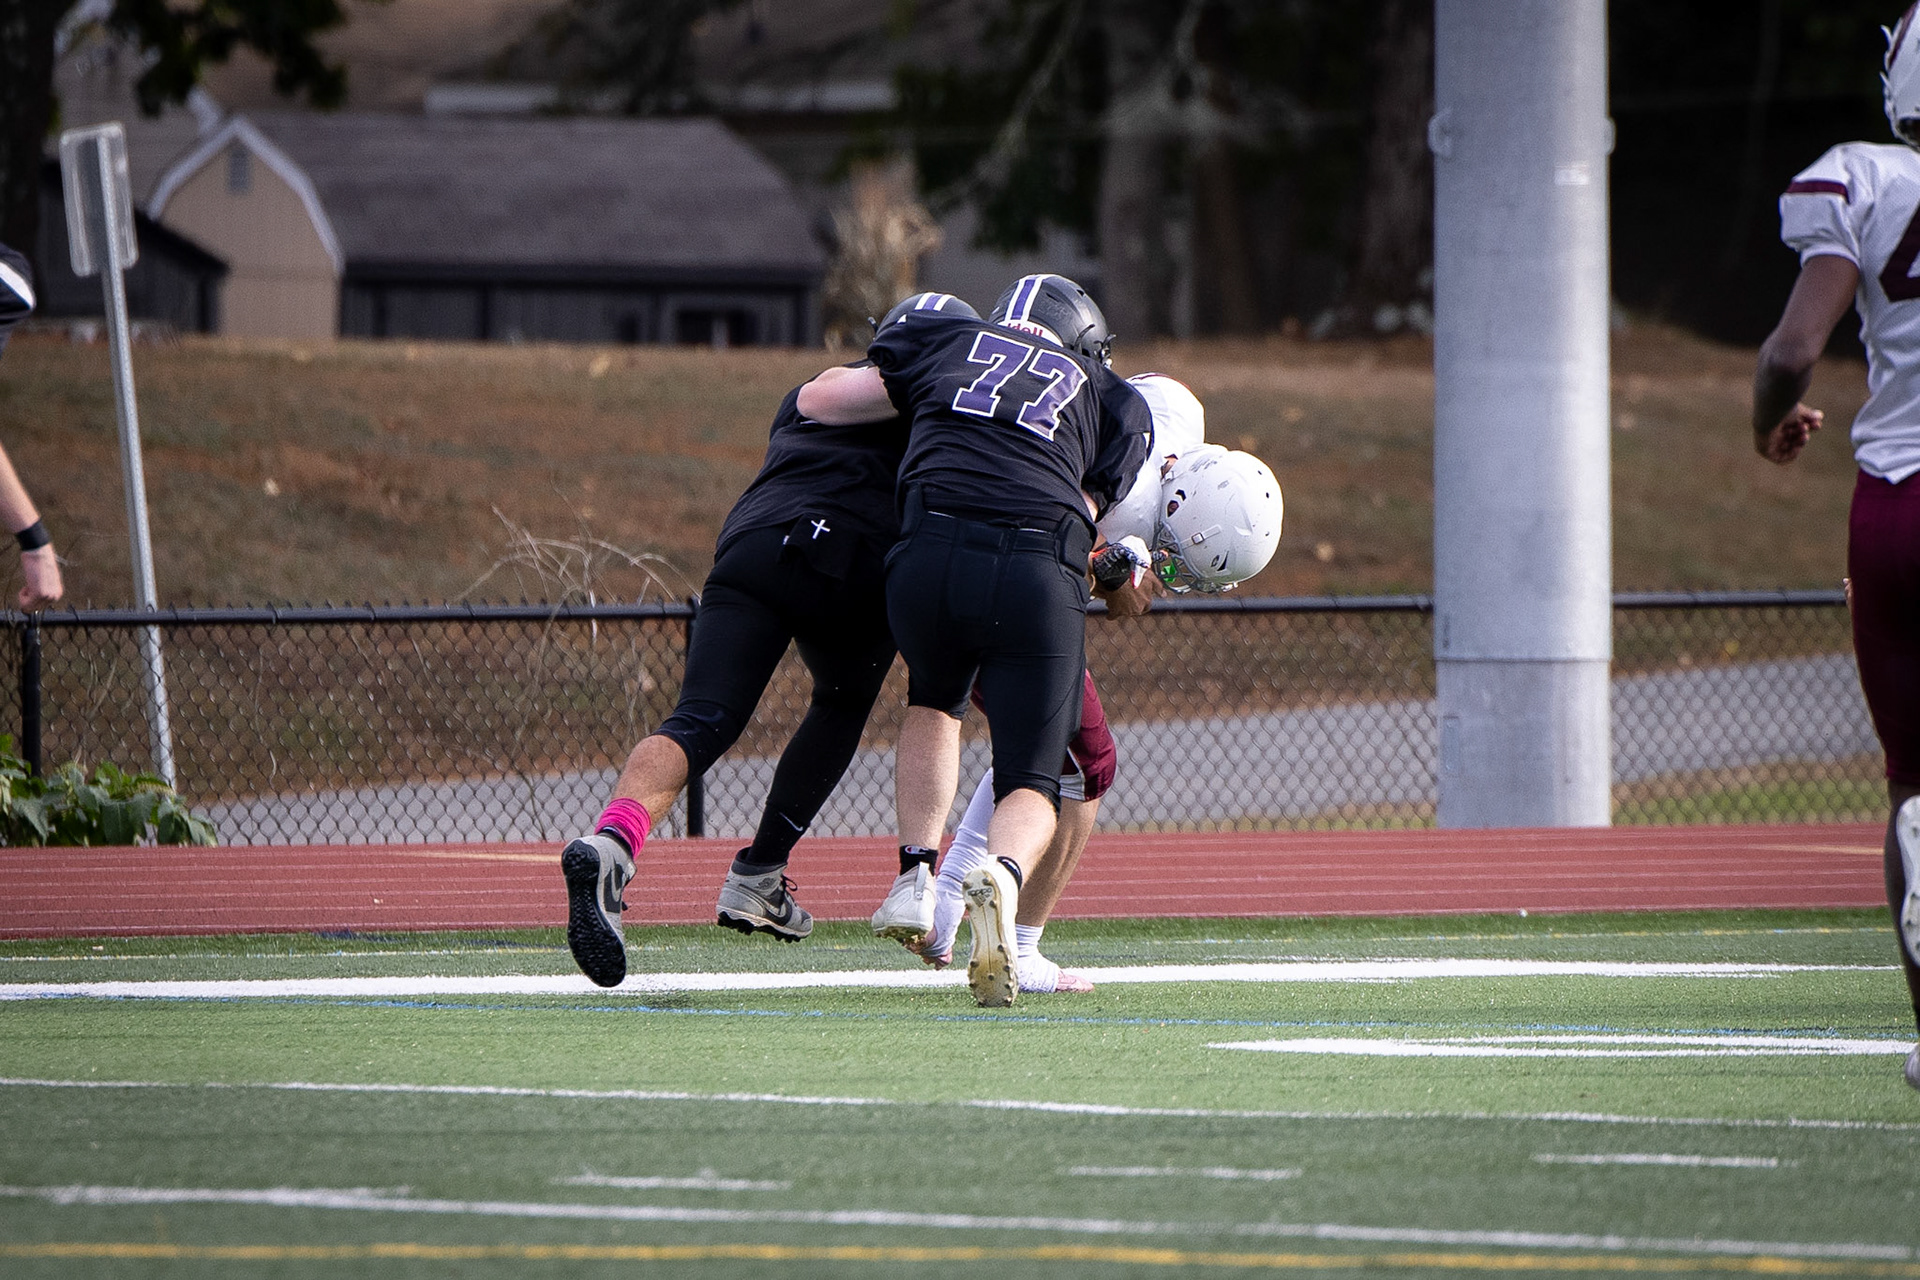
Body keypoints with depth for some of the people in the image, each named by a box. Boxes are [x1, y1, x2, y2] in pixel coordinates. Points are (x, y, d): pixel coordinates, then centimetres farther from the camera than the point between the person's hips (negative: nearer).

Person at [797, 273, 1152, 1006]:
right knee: (1030, 784, 11)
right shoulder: (1118, 403, 26)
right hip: (1040, 574, -1)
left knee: (935, 702, 34)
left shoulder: (948, 343, 26)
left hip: (933, 553, 1)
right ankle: (1003, 876, -23)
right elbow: (1084, 509, 14)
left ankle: (916, 880, 19)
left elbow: (818, 399, 27)